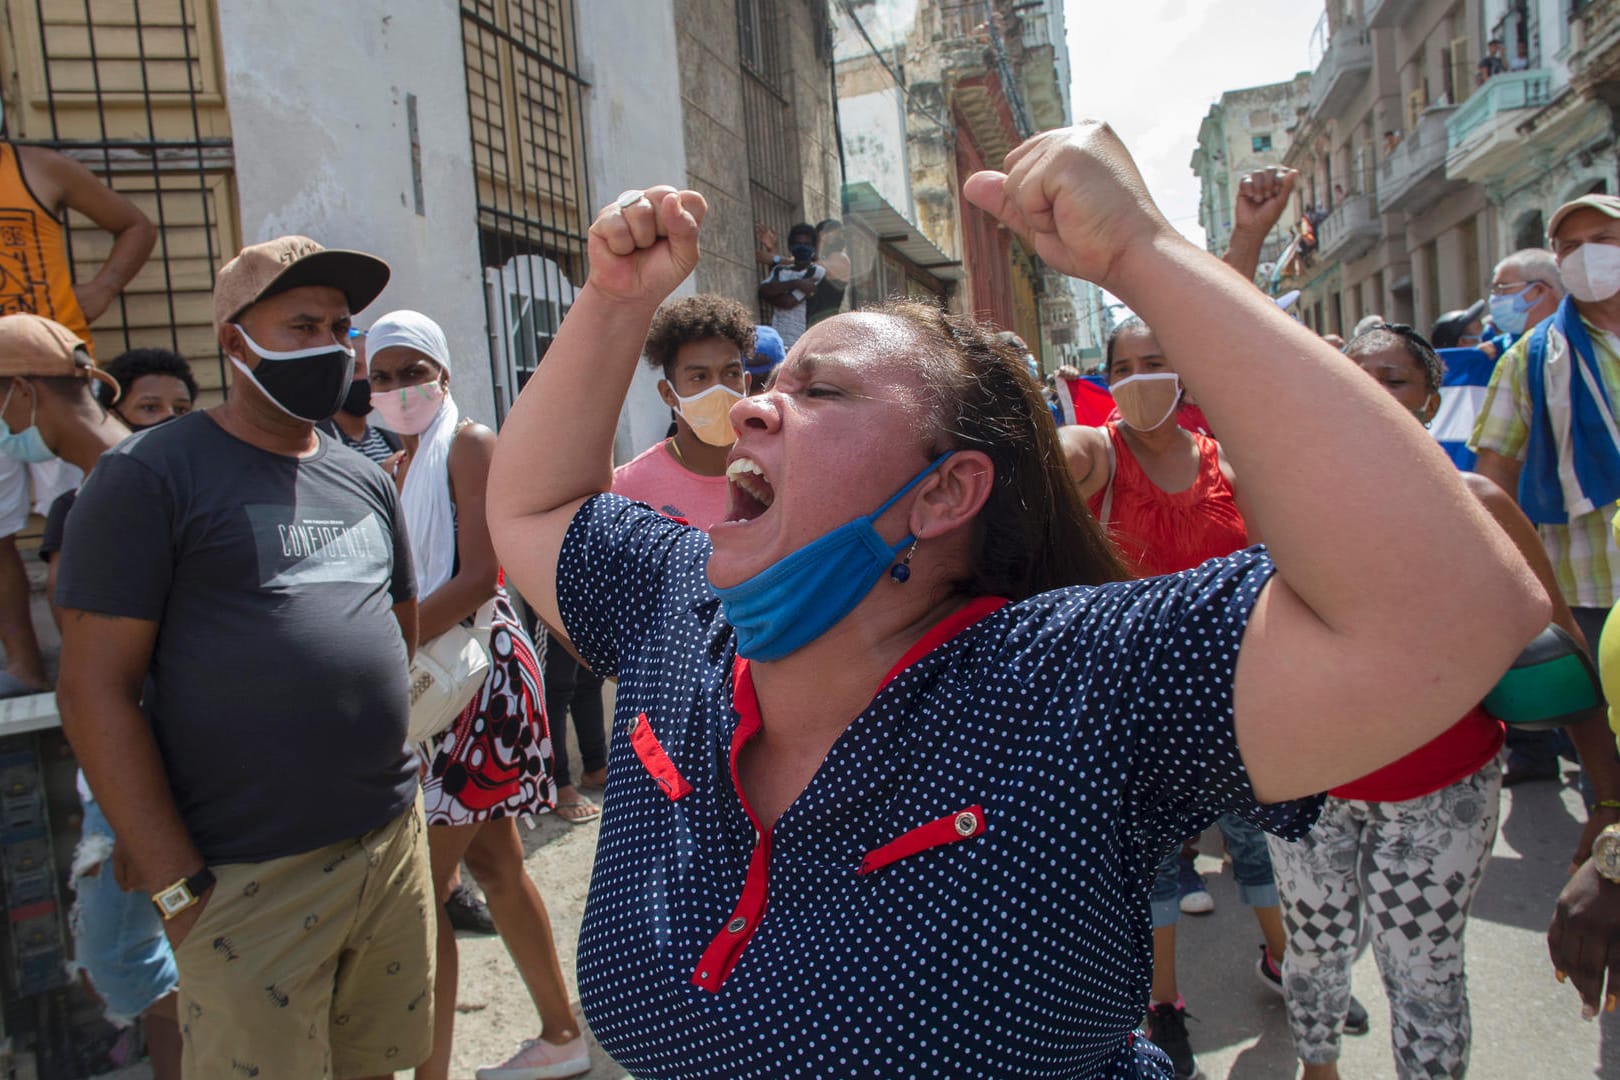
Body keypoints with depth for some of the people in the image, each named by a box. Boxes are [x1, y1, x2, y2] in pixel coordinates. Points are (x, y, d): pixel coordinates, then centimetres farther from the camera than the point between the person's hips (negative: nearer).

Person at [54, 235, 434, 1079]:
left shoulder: (365, 481, 12)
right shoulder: (151, 473, -6)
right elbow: (93, 688, -10)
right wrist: (178, 886, -12)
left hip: (393, 843, 6)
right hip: (249, 880, -5)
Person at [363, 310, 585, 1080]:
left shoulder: (469, 444, -8)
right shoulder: (396, 468, 16)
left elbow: (479, 577, -18)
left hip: (481, 669, -9)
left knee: (424, 884, -7)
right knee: (493, 866, 16)